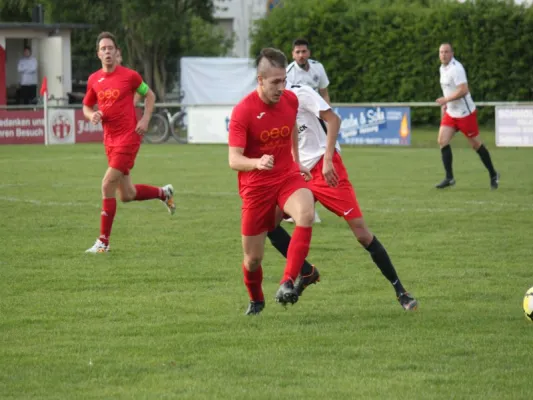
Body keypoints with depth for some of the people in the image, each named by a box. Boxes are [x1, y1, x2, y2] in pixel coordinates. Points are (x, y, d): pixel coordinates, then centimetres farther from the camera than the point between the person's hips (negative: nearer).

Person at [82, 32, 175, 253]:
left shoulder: (129, 76, -6)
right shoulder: (94, 80, 6)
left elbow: (150, 95, 8)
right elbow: (86, 107, 19)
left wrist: (145, 120, -5)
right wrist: (92, 115, -4)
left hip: (128, 137, -6)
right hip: (110, 140, 6)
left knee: (107, 185, -14)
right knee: (127, 195, 11)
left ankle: (103, 241, -6)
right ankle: (164, 193, 40)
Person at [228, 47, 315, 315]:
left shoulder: (290, 100, -2)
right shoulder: (243, 111, -17)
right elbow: (234, 160, -21)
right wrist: (257, 163, -41)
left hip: (288, 177, 3)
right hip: (256, 186, -3)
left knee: (306, 213, -33)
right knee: (253, 257, 3)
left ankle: (288, 283, -33)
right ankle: (255, 300, 35)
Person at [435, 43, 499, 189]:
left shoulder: (456, 68, -20)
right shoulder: (443, 68, 8)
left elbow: (463, 90, -28)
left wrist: (446, 100, -24)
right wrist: (445, 104, 14)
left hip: (465, 113, -8)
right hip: (451, 113, 8)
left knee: (476, 145, 2)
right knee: (442, 141, -6)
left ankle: (493, 175, 18)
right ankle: (449, 178, -3)